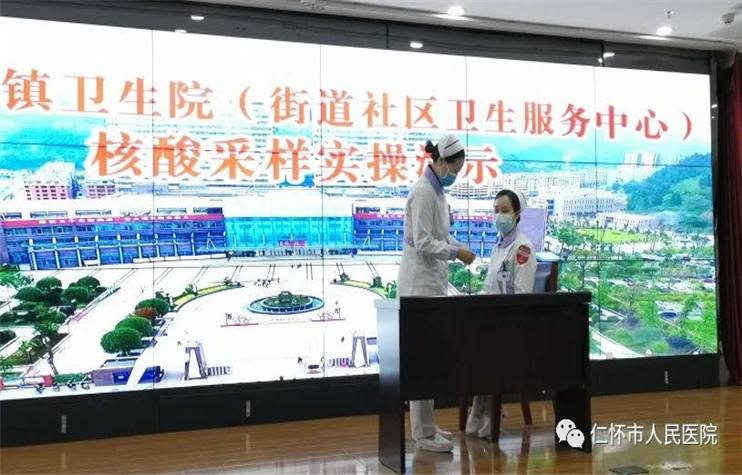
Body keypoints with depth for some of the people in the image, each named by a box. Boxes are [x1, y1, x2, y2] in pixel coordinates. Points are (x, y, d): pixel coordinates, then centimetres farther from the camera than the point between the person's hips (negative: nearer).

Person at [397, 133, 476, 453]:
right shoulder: (424, 192, -15)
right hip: (421, 282, -10)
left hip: (433, 281, 10)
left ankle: (425, 426, 22)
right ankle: (424, 434, 2)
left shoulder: (437, 190, 13)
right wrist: (456, 253, -12)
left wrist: (459, 246, 5)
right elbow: (423, 243, -20)